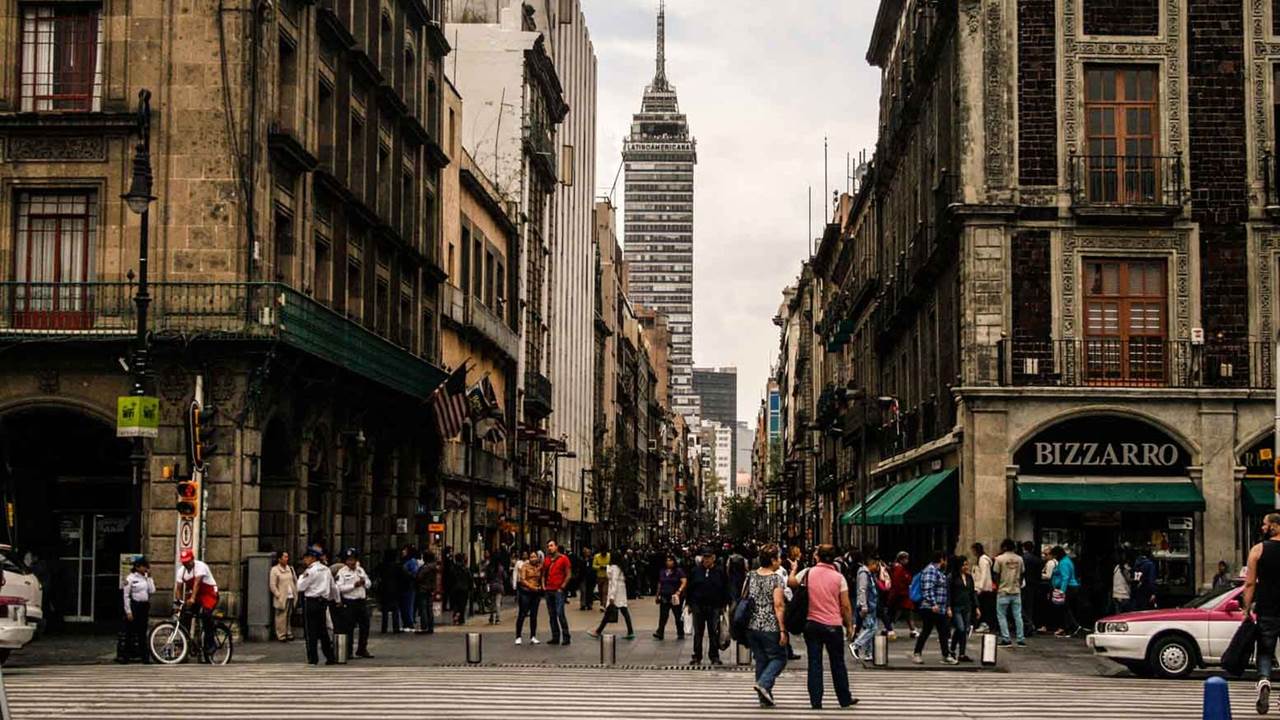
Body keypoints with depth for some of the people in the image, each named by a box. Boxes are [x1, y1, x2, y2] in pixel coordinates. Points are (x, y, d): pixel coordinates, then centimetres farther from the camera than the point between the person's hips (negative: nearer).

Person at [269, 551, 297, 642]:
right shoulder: (275, 570, -4)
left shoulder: (290, 568, 12)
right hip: (281, 598, -5)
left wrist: (295, 593, 8)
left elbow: (295, 581, 17)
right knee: (281, 617, -4)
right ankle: (281, 635, 1)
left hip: (291, 597, 5)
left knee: (289, 616, 10)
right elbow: (272, 585, -7)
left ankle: (288, 633, 18)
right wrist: (278, 595, -12)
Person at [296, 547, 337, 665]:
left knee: (310, 631, -1)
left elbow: (300, 587, -12)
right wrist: (330, 599, 31)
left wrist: (302, 575, 2)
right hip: (323, 602, 8)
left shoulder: (310, 571, -13)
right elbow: (333, 588, 18)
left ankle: (313, 658, -1)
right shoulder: (326, 570, 12)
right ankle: (330, 656, 13)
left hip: (311, 601, -8)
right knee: (323, 630, 14)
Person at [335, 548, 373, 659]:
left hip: (362, 601, 6)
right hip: (349, 603, -6)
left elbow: (369, 583, 17)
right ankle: (348, 652, 6)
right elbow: (340, 588, -15)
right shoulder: (342, 572, -5)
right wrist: (354, 585, -18)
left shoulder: (361, 570, 14)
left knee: (365, 627, 9)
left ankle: (362, 650, 22)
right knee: (349, 629, -2)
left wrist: (364, 582, -5)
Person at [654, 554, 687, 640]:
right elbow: (660, 584, 20)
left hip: (675, 598, -4)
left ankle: (680, 634, 14)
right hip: (664, 597, 4)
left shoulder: (679, 571, -4)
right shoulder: (662, 572, 13)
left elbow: (684, 582, -13)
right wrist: (657, 595, 19)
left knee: (678, 616, 6)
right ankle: (660, 633, -6)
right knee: (663, 616, -3)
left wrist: (679, 591, -25)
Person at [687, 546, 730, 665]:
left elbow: (725, 589, 4)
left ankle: (714, 657, 11)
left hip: (714, 607, -1)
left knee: (714, 633, 2)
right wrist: (690, 604, 5)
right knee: (698, 633, 7)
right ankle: (697, 657, 14)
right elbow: (690, 588, 8)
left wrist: (723, 605, 0)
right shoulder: (696, 570, 3)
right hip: (698, 605, 1)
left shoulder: (720, 571, 0)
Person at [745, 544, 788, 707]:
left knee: (760, 660, 13)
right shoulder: (777, 579, -11)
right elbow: (778, 605, -16)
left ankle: (765, 697, 14)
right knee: (779, 658, 9)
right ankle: (764, 683, -12)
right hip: (770, 627, -6)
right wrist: (783, 630, -14)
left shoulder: (751, 576, 6)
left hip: (752, 626, 6)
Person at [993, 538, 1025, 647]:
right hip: (1016, 591, 4)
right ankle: (1020, 639, 7)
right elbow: (1021, 575, 8)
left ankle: (1006, 639, 0)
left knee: (1001, 615, 5)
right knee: (1018, 616, 7)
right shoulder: (1019, 559, 4)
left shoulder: (1000, 558, -8)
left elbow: (996, 575, -6)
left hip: (1004, 591, -4)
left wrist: (997, 587, 8)